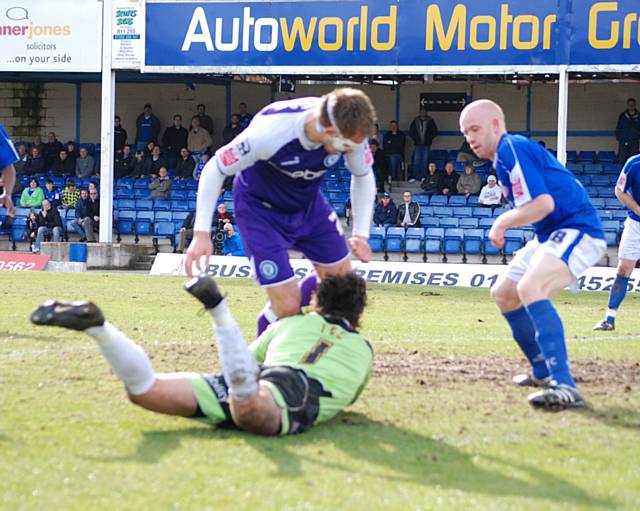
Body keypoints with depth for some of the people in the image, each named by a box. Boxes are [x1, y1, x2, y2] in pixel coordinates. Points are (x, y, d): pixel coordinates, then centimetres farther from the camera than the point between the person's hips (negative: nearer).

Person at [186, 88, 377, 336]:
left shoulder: (352, 130, -25)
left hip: (309, 202, 6)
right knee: (288, 307, -11)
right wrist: (201, 234, -28)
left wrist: (361, 234, -6)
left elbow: (363, 176, -2)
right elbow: (215, 170, -26)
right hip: (261, 209, -5)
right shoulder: (269, 132, -40)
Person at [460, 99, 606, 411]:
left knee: (529, 288, -34)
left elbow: (543, 203, -24)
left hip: (577, 230, -11)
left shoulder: (512, 148, -15)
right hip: (551, 234, 11)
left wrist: (502, 222, -11)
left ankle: (565, 387, -43)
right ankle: (544, 371, 36)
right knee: (503, 295, 22)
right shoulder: (505, 154, 16)